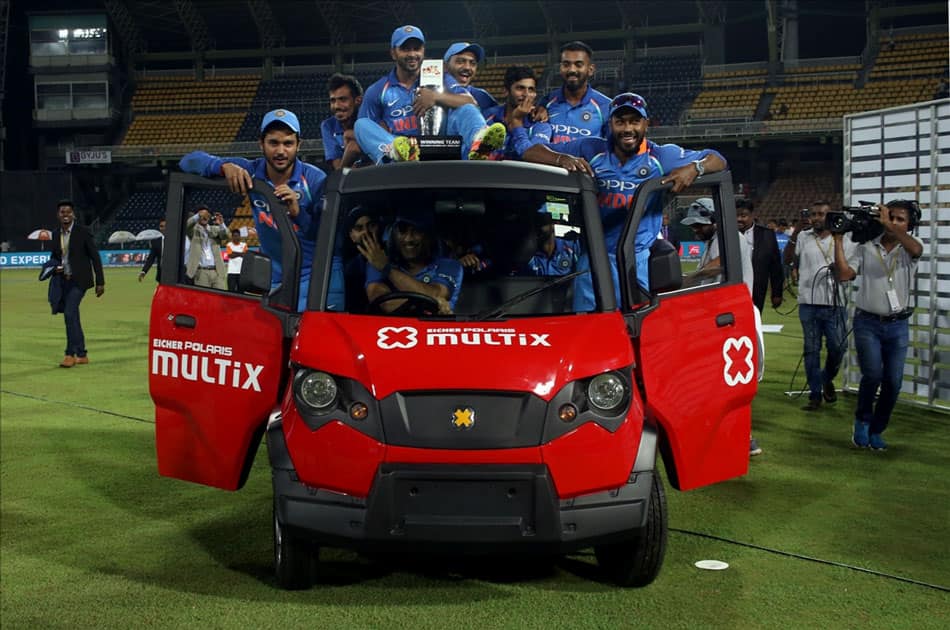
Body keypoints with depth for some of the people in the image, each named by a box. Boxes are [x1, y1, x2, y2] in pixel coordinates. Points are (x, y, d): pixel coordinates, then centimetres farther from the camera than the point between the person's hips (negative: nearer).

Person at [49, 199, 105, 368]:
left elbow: (95, 257, -6)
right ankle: (81, 355, 17)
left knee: (70, 313, -18)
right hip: (64, 280, 6)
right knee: (71, 316, 9)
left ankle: (70, 353, -13)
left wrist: (100, 282, -8)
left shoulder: (83, 233, -7)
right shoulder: (56, 234, 8)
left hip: (79, 280, -6)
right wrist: (55, 268, -3)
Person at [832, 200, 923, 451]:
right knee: (872, 375, -17)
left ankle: (876, 431, 22)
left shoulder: (910, 246, 3)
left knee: (893, 382, 2)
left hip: (898, 325, 1)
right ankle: (862, 421, 10)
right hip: (868, 323, -1)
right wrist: (838, 239, -10)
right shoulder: (866, 247, 4)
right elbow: (844, 274, -7)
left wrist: (889, 225, -27)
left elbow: (916, 249, -23)